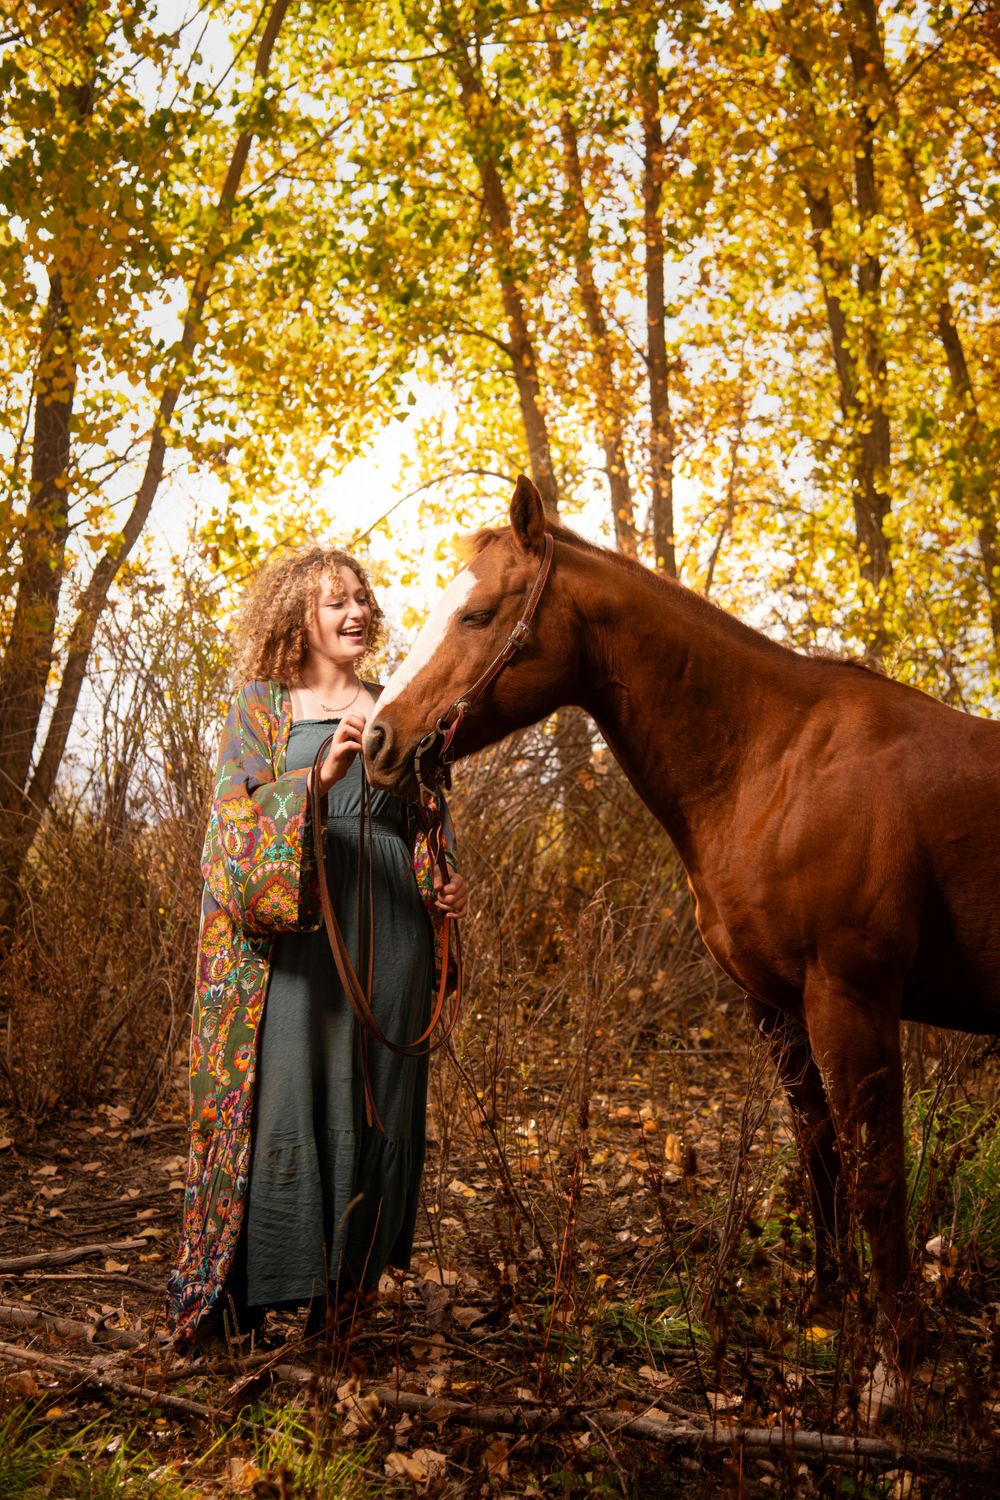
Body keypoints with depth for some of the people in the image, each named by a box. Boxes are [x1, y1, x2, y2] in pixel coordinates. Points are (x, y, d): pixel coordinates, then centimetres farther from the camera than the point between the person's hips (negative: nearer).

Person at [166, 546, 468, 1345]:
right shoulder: (262, 706, 10)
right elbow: (241, 817, -3)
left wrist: (447, 890, 1)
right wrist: (321, 775, -19)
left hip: (387, 927, 3)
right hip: (290, 927, -3)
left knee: (374, 1103, 1)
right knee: (282, 1093, -7)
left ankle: (346, 1289, 11)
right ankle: (243, 1295, 4)